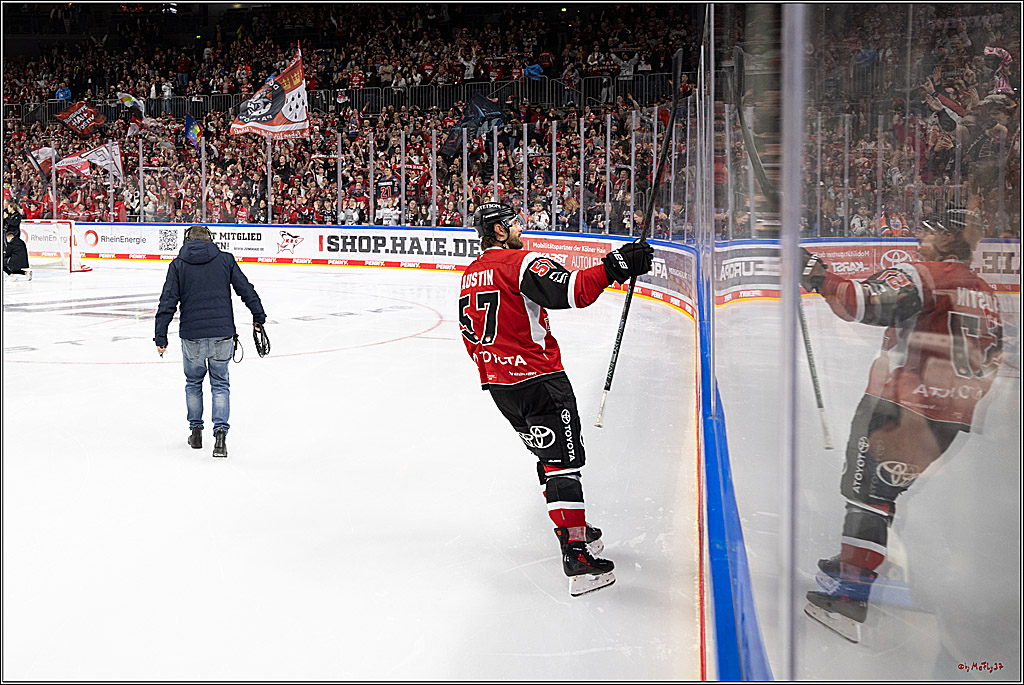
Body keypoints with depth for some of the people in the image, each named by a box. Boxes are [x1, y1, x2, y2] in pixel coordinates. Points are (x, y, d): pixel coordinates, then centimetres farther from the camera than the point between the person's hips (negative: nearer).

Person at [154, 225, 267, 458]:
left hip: (192, 336, 0)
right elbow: (246, 289, 4)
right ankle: (220, 433, -3)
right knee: (220, 384, 12)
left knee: (193, 382, 21)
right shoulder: (225, 259, 4)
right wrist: (258, 316, 17)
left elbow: (168, 302, -2)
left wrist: (161, 337, 1)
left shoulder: (178, 264, 3)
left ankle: (196, 431, 25)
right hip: (223, 334, 0)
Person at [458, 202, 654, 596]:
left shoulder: (470, 276, 14)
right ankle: (577, 555, -13)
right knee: (562, 460, -8)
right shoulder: (522, 262, -13)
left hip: (497, 383, 9)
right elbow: (572, 291, -27)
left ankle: (574, 529, 30)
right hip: (537, 379, -9)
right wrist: (614, 267, -25)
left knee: (548, 454, 21)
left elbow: (471, 337, 21)